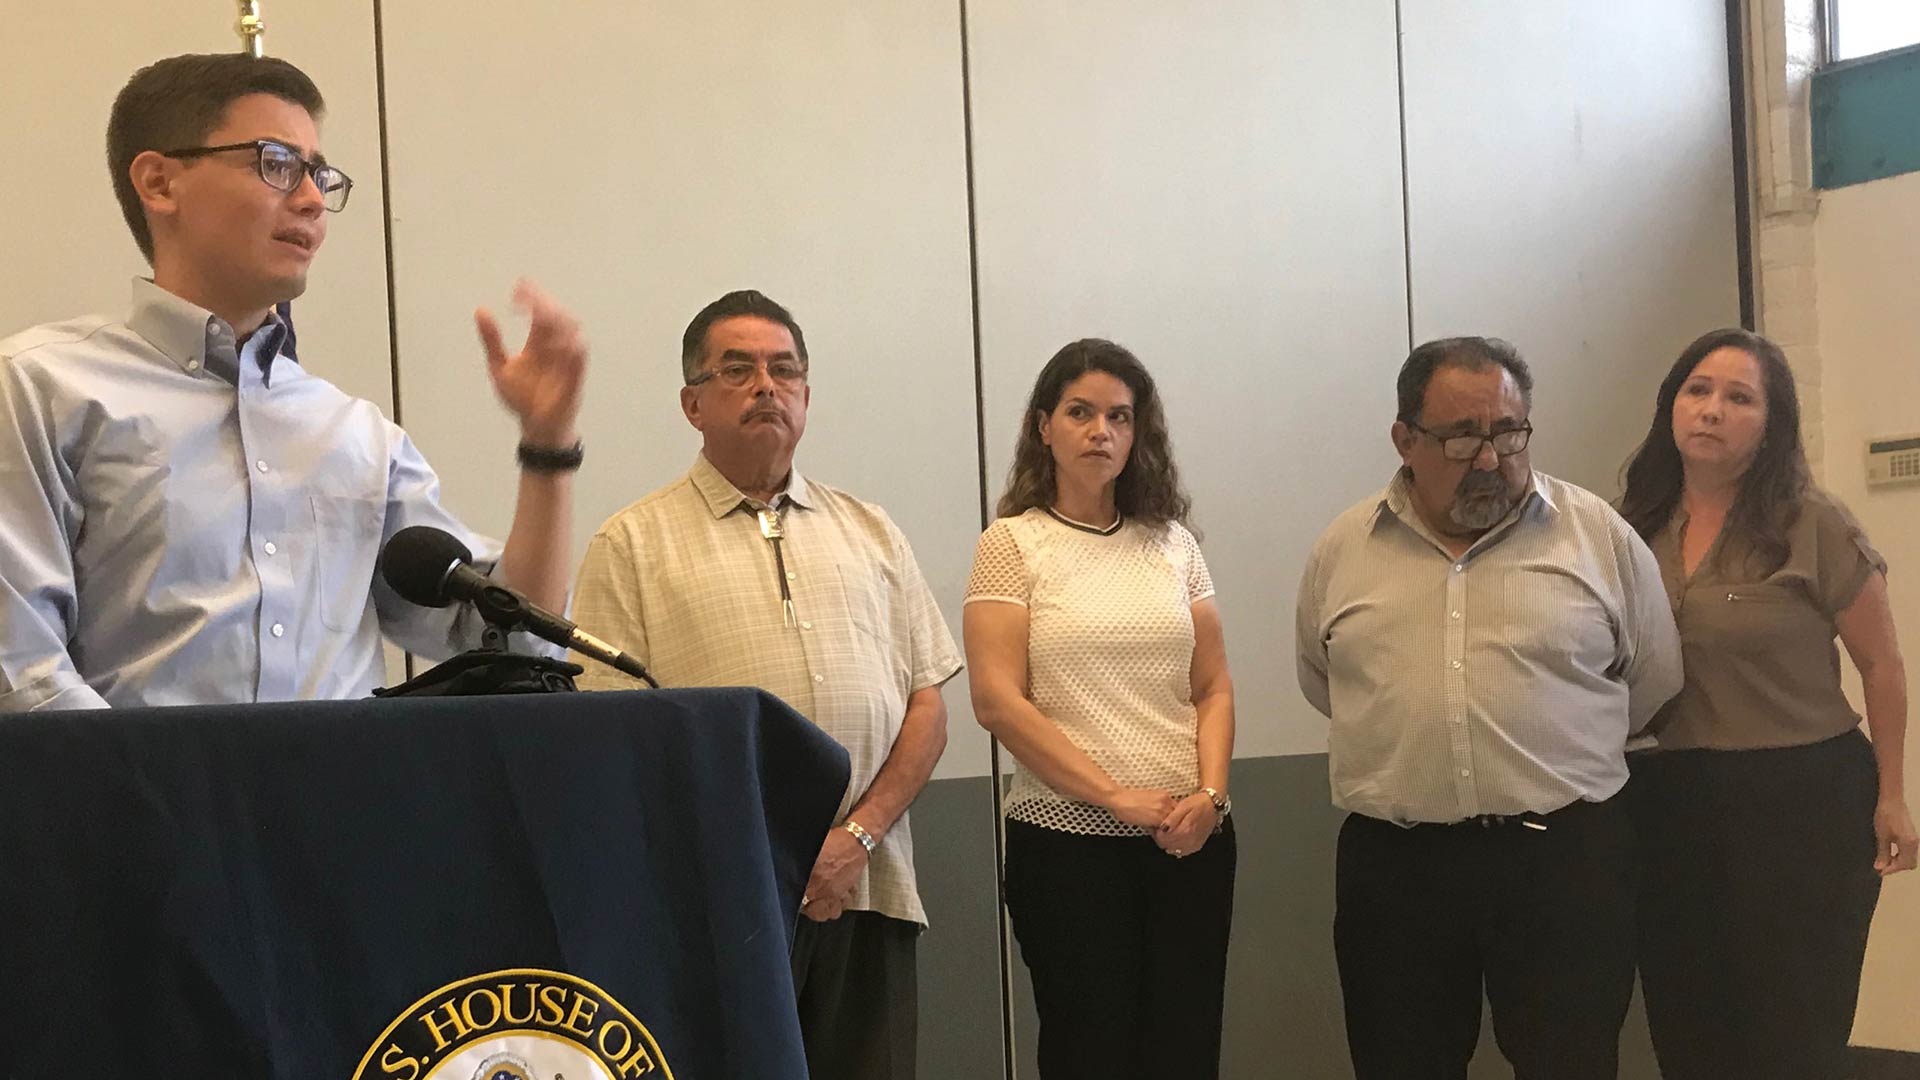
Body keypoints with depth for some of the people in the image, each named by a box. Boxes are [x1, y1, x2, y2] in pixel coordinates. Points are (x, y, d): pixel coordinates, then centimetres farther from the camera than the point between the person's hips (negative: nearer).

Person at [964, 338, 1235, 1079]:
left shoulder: (1172, 543, 10)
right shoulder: (1012, 544, -2)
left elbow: (1213, 688, 10)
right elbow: (998, 702, -10)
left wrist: (1209, 795, -8)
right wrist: (1119, 797, -14)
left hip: (1188, 842, 3)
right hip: (1069, 842, -3)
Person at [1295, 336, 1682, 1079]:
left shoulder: (1600, 536, 1)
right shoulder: (1341, 552, 5)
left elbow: (1654, 687, 10)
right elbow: (1323, 684, 18)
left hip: (1566, 860, -1)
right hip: (1392, 870, 2)